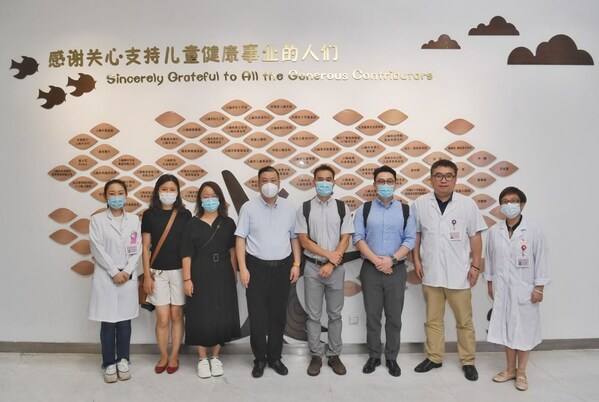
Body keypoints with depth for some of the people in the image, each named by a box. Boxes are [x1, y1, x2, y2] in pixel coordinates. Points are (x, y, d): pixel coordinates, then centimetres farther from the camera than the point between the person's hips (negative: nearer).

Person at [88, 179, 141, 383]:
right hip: (106, 277, -2)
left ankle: (123, 360, 22)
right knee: (108, 322, 3)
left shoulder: (134, 219, 7)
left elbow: (137, 249, 3)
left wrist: (127, 271, -9)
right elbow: (98, 249, -7)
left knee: (125, 321, 8)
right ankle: (109, 363, 17)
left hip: (128, 277, 2)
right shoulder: (97, 220, 0)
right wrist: (114, 272, -12)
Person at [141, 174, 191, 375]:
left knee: (176, 315, 8)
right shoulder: (149, 214, -1)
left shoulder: (185, 214, 0)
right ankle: (164, 356, 21)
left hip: (180, 271, 0)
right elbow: (145, 247, 1)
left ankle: (174, 356, 23)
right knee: (162, 318, 2)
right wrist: (147, 275, -2)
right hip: (158, 272, 0)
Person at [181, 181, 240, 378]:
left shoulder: (228, 223, 4)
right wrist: (187, 279, -8)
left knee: (222, 316, 6)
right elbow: (187, 254, -3)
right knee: (201, 317, 3)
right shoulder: (193, 223, -1)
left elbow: (232, 251, 6)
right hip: (200, 275, -1)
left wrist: (234, 274, 3)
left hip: (223, 275, 2)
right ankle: (203, 359, 19)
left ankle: (215, 357, 23)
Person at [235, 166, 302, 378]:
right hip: (257, 267, -2)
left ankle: (274, 357, 26)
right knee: (257, 316, 3)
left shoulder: (289, 208, 4)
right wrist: (243, 268, -10)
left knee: (278, 315, 11)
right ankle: (259, 359, 21)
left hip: (282, 267, 3)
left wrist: (296, 264, 1)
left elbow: (295, 237, 9)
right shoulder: (249, 208, -4)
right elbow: (240, 238, -4)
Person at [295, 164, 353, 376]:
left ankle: (334, 355, 23)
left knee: (335, 314, 10)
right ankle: (316, 355, 19)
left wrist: (331, 264, -12)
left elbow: (345, 239, -3)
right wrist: (329, 254, -12)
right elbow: (303, 240, -5)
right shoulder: (305, 208, 0)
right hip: (313, 267, 0)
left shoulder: (342, 208, 1)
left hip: (336, 268, 1)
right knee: (313, 315, 6)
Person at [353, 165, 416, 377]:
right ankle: (374, 356, 23)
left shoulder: (406, 210, 4)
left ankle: (392, 358, 22)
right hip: (370, 269, 0)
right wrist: (376, 260, -14)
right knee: (372, 316, 9)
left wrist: (391, 259, -14)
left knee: (394, 317, 8)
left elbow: (410, 240, -2)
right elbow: (358, 238, -4)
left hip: (397, 270, 0)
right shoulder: (364, 209, 3)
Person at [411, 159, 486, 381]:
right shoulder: (420, 203, -2)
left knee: (464, 320, 10)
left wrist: (475, 265, -2)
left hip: (458, 273, -1)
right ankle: (434, 357, 28)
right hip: (431, 272, 1)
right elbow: (415, 234, 6)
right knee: (433, 319, 14)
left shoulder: (468, 204, -5)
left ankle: (468, 361, 25)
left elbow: (475, 236, 0)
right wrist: (417, 260, 1)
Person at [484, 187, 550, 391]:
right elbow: (489, 258, 7)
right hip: (502, 289, 3)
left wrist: (539, 288, -7)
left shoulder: (533, 231, -9)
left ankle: (521, 372, 23)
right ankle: (510, 369, 27)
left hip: (524, 289, -2)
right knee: (506, 328, 11)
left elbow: (541, 260, -6)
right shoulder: (494, 231, 0)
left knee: (524, 330, 7)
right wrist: (489, 283, 8)